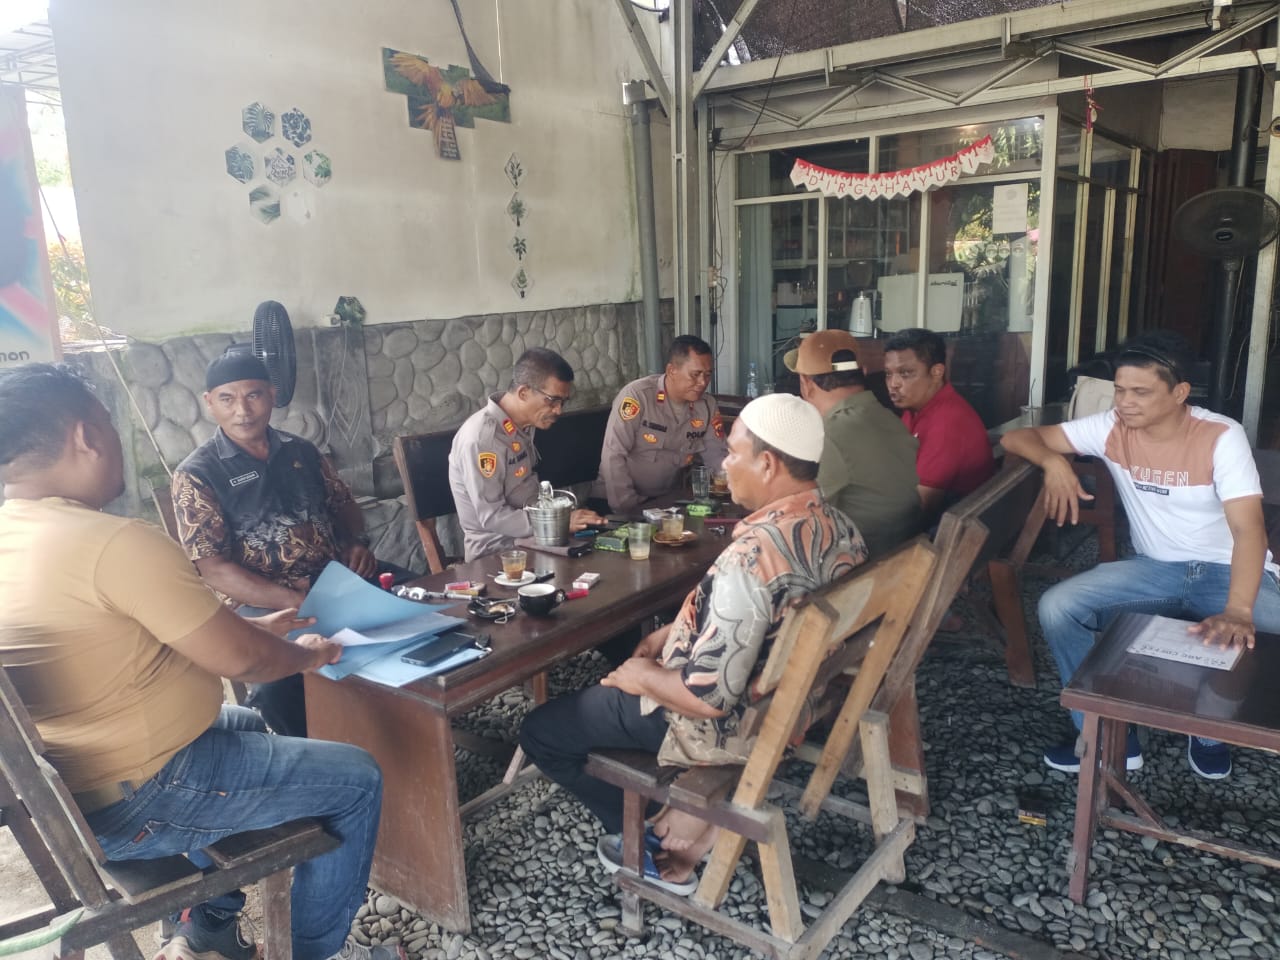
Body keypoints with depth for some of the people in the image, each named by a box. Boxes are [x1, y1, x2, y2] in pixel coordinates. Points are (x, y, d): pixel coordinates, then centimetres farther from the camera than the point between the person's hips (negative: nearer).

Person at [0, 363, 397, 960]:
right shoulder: (116, 543, -27)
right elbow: (240, 659, -21)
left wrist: (251, 626, 15)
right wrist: (306, 656, 0)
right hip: (133, 803, -9)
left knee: (243, 724, 32)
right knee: (356, 781, 2)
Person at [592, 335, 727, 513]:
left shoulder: (708, 405, 0)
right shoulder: (637, 395, -17)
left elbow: (715, 455, 5)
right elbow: (613, 456, -20)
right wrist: (628, 508, -22)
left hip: (667, 499, 6)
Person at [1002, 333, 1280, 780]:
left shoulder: (1222, 436, -18)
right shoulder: (1111, 428, -9)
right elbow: (1017, 437, -7)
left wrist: (1238, 611, -44)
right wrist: (1054, 461, -31)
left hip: (1227, 570, -2)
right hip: (1155, 567, 3)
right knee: (1057, 606, -20)